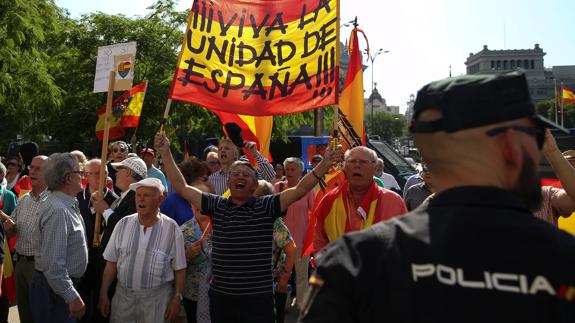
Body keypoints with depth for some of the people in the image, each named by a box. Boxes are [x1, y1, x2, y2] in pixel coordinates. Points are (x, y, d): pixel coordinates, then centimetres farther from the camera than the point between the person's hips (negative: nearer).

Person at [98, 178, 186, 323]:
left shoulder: (171, 228, -6)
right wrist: (103, 294, 4)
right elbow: (111, 262, 6)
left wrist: (177, 298, -6)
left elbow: (179, 269, -3)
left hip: (157, 297, -2)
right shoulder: (123, 224, 2)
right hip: (123, 294, 3)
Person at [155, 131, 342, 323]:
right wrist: (166, 154, 1)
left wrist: (324, 165, -23)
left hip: (258, 299, -2)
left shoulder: (266, 206, -1)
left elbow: (300, 189, -11)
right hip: (220, 297, 2)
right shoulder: (216, 206, 5)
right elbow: (182, 188, 6)